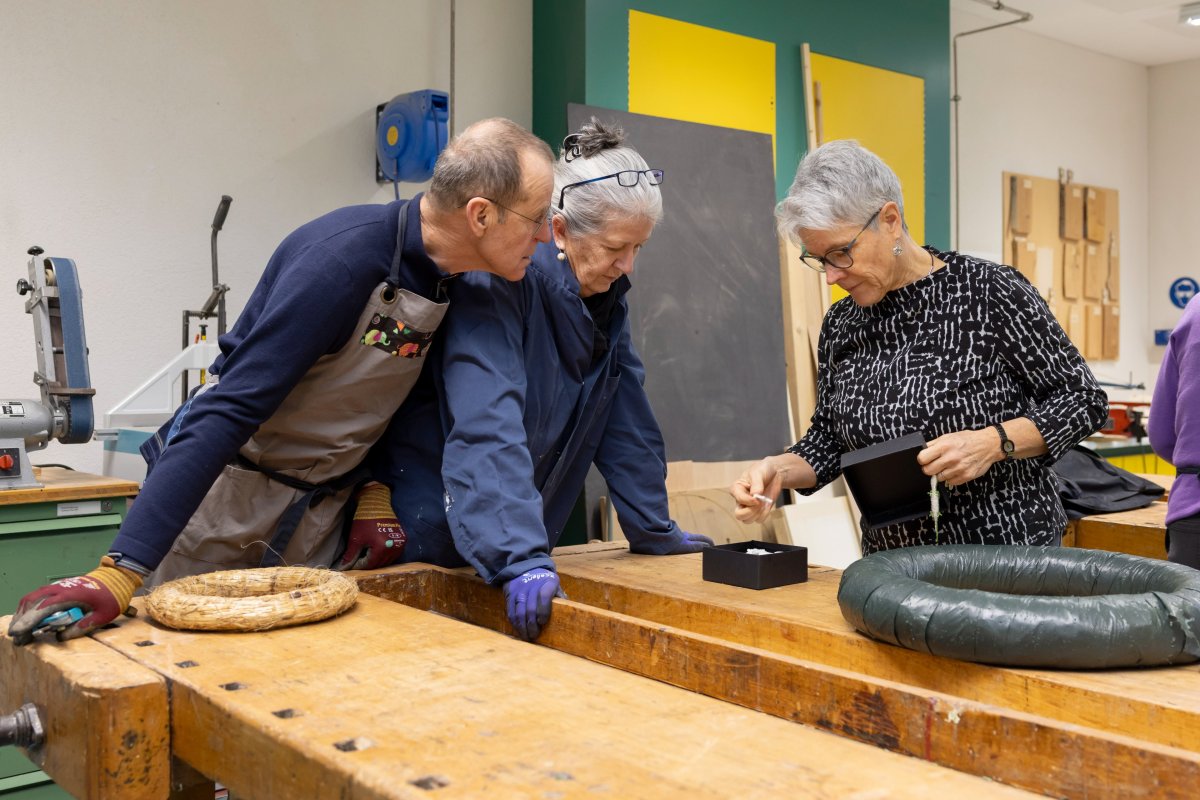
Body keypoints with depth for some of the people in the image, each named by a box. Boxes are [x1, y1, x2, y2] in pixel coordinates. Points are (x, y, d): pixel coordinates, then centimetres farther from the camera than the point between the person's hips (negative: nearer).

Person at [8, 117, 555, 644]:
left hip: (316, 516, 6)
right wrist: (122, 572, -34)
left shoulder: (449, 279, -4)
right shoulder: (341, 260, -27)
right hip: (225, 491, -6)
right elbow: (229, 410, -31)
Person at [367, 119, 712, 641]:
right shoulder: (499, 283, -23)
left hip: (517, 533, 7)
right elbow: (488, 430, -33)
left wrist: (654, 531, 8)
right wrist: (520, 558, -41)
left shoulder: (608, 295, 1)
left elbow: (627, 418, 6)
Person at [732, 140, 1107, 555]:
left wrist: (993, 442, -23)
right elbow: (828, 440, 9)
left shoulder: (990, 292, -13)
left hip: (1005, 550, -4)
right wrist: (780, 469, -10)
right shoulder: (840, 325, 1)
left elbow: (1083, 399, -8)